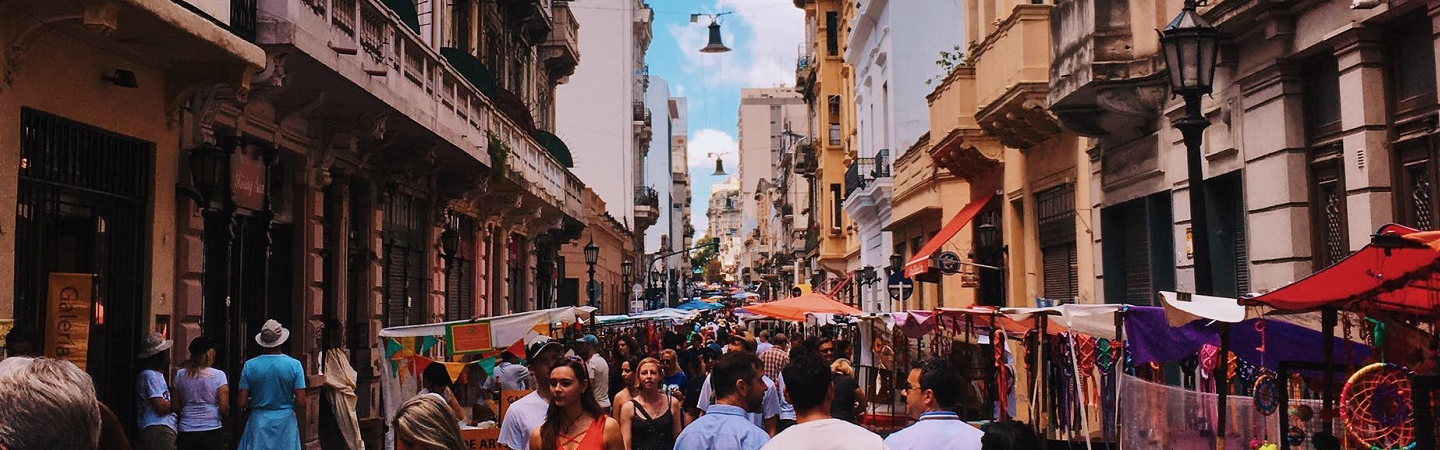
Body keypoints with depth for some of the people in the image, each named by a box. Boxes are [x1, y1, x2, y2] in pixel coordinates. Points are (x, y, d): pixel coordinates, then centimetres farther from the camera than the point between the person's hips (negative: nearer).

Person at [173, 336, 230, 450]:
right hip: (212, 430, -3)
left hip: (186, 432, 3)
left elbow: (176, 405, 9)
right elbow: (224, 407, -9)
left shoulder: (180, 375, 4)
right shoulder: (218, 375, -6)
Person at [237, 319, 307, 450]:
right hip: (285, 422, -1)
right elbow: (301, 403, -9)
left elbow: (242, 403, -4)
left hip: (258, 422, 1)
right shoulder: (294, 365, -7)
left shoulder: (249, 365, -4)